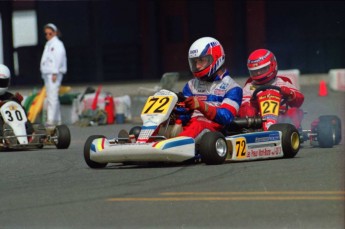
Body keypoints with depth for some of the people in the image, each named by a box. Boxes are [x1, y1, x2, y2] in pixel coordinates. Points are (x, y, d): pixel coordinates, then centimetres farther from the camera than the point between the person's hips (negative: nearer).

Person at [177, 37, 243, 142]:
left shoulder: (231, 87, 8)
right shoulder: (191, 85, 25)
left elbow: (226, 117, -8)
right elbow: (183, 117, 14)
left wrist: (201, 106, -24)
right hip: (188, 127, 5)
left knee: (197, 126, -38)